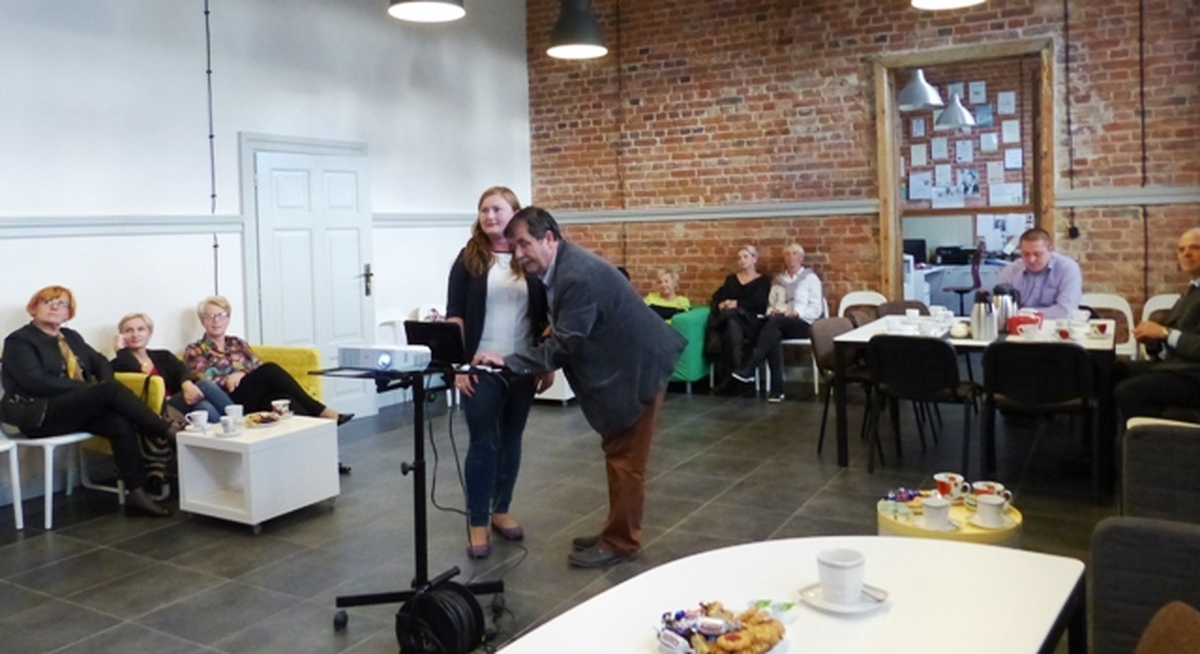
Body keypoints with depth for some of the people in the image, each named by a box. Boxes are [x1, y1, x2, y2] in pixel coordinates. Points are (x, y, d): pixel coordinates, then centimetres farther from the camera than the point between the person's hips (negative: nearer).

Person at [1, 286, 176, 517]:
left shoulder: (71, 337, 21)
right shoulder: (19, 341, 0)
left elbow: (99, 361, 15)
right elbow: (36, 381, -14)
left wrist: (105, 385, -10)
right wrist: (89, 388, -19)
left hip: (77, 408, 6)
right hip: (41, 414, -6)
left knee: (121, 423, -26)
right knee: (113, 389, -29)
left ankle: (137, 491, -29)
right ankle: (168, 431, -25)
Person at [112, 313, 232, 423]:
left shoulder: (164, 356, 23)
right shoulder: (119, 364, 15)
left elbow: (181, 370, 0)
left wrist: (187, 384, -22)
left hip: (184, 405, 4)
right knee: (205, 386, -28)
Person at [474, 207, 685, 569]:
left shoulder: (578, 276, -27)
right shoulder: (561, 266, 5)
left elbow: (564, 344, -28)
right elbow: (564, 336, 13)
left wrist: (508, 361, -25)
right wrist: (544, 367, 4)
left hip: (639, 366, -10)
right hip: (621, 363, 10)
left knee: (625, 459, -2)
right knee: (617, 454, 16)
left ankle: (620, 543, 10)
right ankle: (617, 532, 27)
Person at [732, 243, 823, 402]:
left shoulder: (811, 278, 9)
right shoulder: (779, 280, 23)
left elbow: (816, 308, -1)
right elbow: (771, 305, 19)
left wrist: (796, 313, -17)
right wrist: (772, 311, -6)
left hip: (803, 323, -3)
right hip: (780, 323, 3)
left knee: (774, 322, -36)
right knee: (773, 334, -36)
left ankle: (749, 369, -42)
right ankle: (777, 388, -39)